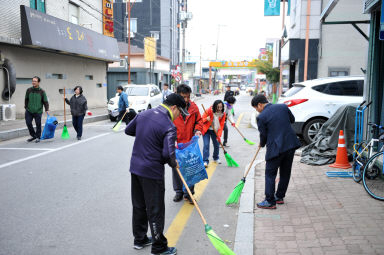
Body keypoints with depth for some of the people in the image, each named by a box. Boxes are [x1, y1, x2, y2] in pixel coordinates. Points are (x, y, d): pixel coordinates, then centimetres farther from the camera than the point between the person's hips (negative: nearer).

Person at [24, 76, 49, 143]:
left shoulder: (42, 91, -5)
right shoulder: (29, 90, 0)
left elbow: (45, 101, -4)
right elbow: (26, 99, 12)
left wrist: (47, 110, -12)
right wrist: (26, 107, 15)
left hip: (38, 112, -2)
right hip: (29, 111, 2)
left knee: (38, 124, 3)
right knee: (28, 123, 0)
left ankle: (38, 137, 21)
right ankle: (33, 136, 20)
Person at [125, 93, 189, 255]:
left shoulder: (143, 114, 4)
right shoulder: (168, 126, -18)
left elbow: (128, 130, 17)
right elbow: (168, 153, -24)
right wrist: (173, 163, -4)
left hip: (135, 167, 8)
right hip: (152, 172, -8)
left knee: (138, 206, 20)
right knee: (155, 211, 5)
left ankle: (139, 239, 35)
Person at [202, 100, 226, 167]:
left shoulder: (223, 114, -8)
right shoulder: (209, 111, -18)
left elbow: (221, 125, -7)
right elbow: (202, 119, -11)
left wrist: (219, 135, -19)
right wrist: (206, 119, -33)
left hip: (215, 131, 3)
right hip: (206, 130, -3)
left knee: (216, 145, 9)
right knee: (206, 145, -13)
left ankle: (216, 158, 35)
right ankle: (205, 161, -10)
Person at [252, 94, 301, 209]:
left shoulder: (261, 117, -9)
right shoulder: (283, 107, 4)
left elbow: (263, 135, -1)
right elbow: (292, 119, 18)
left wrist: (261, 144, 18)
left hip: (276, 148, -6)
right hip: (291, 144, 6)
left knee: (270, 174, 6)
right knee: (285, 173, 17)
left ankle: (270, 202, 9)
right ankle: (279, 197, 30)